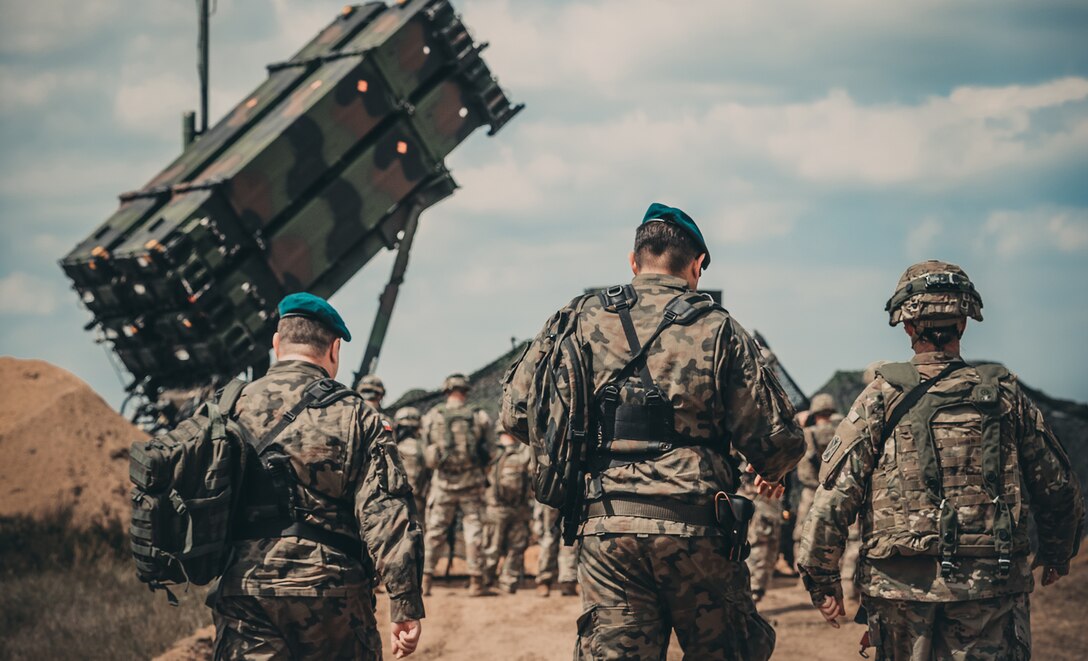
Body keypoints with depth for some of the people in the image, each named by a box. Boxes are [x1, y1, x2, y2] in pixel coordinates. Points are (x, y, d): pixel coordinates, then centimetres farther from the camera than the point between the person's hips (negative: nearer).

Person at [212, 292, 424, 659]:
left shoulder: (229, 409, 5)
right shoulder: (353, 416, -3)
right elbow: (386, 516, -9)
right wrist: (406, 605, -7)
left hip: (244, 592, 2)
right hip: (331, 595, -2)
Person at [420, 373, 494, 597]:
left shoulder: (432, 417, 0)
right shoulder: (478, 417, -3)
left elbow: (427, 451, 5)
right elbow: (487, 454, 2)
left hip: (442, 480, 1)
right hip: (471, 481, -1)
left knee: (435, 531, 8)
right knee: (474, 530, 4)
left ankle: (425, 580, 6)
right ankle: (476, 582, 4)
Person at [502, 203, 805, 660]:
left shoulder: (582, 320, 7)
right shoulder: (718, 330, 2)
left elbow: (517, 413, 7)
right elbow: (777, 438, 0)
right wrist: (772, 472, 24)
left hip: (605, 528, 2)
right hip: (694, 529, -2)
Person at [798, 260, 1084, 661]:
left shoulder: (882, 398, -2)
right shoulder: (1006, 396, 3)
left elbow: (836, 493, -6)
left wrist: (821, 578, 2)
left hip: (901, 585, 0)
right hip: (991, 585, 1)